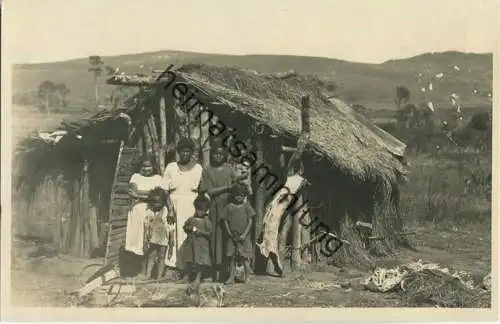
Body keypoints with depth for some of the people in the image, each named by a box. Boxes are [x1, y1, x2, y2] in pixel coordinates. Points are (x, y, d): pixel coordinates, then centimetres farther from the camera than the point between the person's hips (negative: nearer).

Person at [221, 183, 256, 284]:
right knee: (231, 257, 3)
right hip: (232, 236, 2)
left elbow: (250, 221, -3)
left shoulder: (246, 206, -1)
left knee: (245, 257, -2)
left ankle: (247, 276, 9)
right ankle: (231, 277, 9)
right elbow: (225, 221, 5)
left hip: (244, 236, -2)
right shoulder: (229, 207, 3)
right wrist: (230, 234, -5)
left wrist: (244, 234, -10)